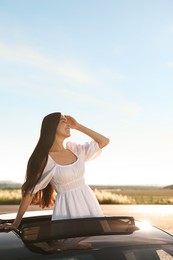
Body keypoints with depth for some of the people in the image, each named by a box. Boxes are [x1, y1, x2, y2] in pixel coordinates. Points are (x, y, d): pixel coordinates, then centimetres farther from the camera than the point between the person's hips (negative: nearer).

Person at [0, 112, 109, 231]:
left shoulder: (73, 149, 5)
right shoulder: (45, 159, -11)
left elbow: (104, 141, 8)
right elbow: (30, 191, -7)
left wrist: (78, 126, 3)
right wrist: (16, 222, -6)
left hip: (88, 201, 5)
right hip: (68, 207, -5)